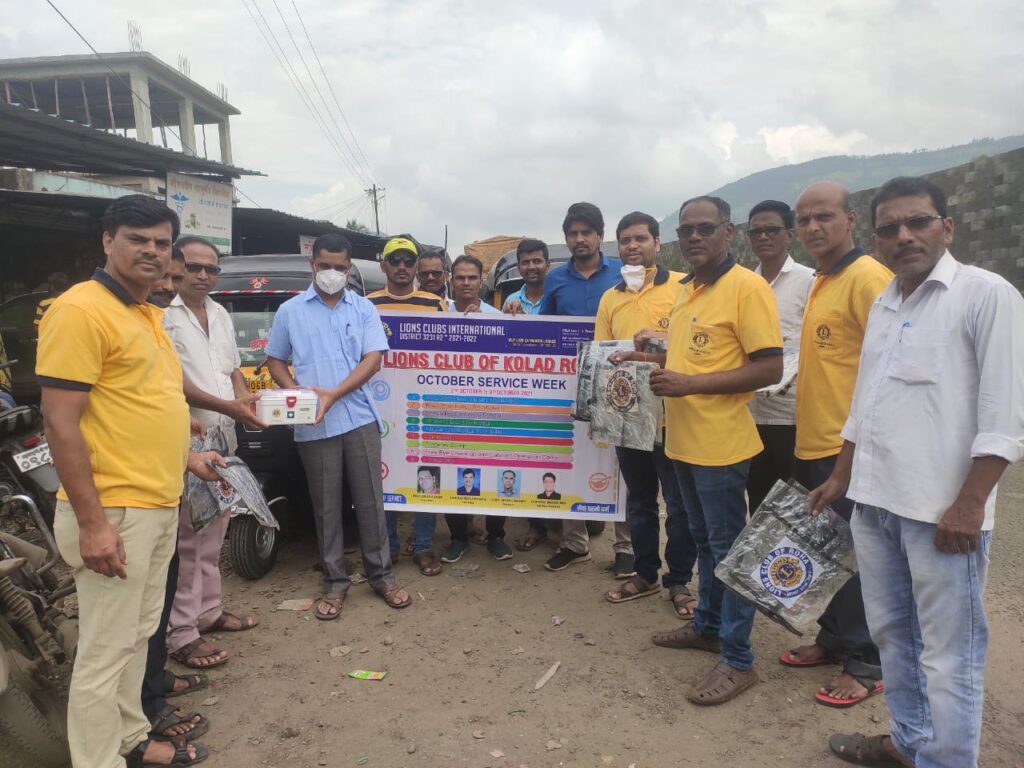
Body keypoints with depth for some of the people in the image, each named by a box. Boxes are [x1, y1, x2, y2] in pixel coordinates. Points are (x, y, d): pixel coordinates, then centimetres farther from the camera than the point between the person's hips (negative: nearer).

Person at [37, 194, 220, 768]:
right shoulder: (81, 310, -15)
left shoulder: (148, 313, 13)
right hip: (114, 512, -9)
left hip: (160, 506, 9)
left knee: (138, 636, 21)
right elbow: (61, 423, -19)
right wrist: (92, 522, -22)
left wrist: (185, 457, 21)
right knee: (105, 652, 2)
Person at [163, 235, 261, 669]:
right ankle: (181, 634, 2)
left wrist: (244, 397, 0)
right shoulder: (163, 314, -11)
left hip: (223, 438, 8)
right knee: (186, 537, -5)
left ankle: (208, 611, 29)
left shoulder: (220, 315, 15)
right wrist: (229, 406, -22)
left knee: (213, 533, 16)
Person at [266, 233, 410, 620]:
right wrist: (295, 392, -10)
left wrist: (334, 393, -15)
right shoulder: (290, 311, 7)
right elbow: (275, 361, 11)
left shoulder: (364, 309, 7)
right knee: (326, 506, 7)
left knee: (370, 500, 5)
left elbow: (373, 359, -3)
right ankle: (335, 582, 18)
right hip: (313, 426, 0)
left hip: (360, 418, 0)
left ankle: (381, 575, 18)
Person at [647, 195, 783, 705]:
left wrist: (692, 385, -23)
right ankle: (708, 626, 37)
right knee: (704, 542, 20)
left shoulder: (746, 286, -13)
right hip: (683, 441, 8)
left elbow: (770, 368, -19)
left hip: (720, 443, -8)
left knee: (728, 548, 2)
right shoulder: (685, 290, 12)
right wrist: (662, 361, 6)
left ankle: (737, 660, 15)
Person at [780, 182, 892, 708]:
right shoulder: (822, 282, 14)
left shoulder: (867, 277, -14)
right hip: (814, 444, 9)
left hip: (849, 448, -9)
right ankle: (834, 639, 34)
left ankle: (865, 665, 18)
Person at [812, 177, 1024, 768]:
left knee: (948, 654, 4)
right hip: (873, 500, 7)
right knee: (892, 633, 19)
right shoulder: (884, 305, 14)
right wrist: (841, 478, 19)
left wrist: (969, 505, -17)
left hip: (941, 510, -7)